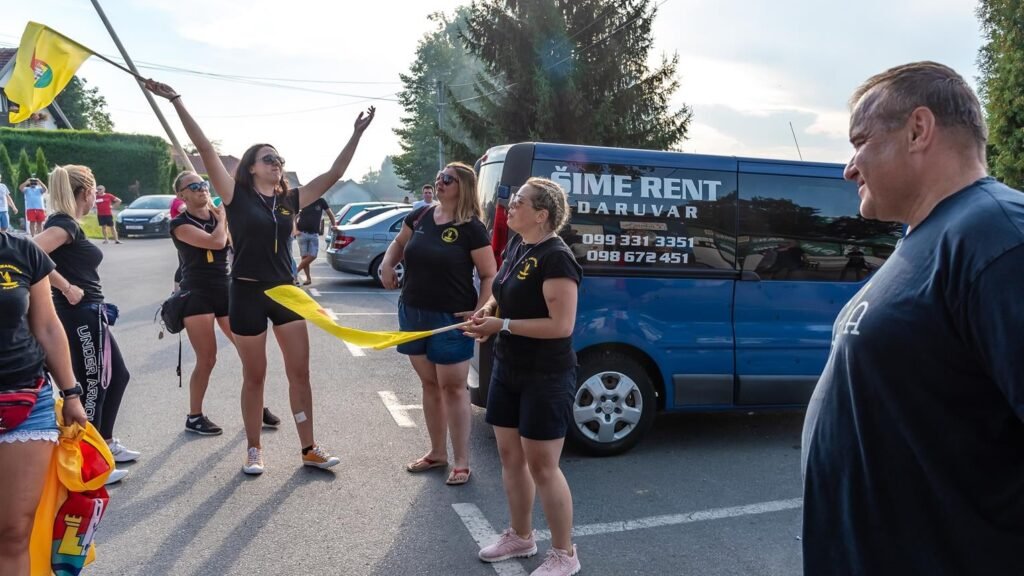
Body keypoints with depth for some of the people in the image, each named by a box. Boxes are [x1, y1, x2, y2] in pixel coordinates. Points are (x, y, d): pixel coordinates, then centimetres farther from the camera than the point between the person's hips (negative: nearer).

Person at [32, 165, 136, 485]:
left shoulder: (69, 224, 12)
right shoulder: (64, 224, -16)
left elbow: (70, 267, 12)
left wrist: (94, 299, 10)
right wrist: (67, 288, -24)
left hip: (88, 315, 10)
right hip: (79, 317, -10)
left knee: (117, 375, 19)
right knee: (91, 386, 0)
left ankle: (106, 443, 33)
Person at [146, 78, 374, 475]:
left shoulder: (290, 200, 6)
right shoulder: (237, 196, -4)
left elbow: (334, 175, 6)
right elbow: (206, 150, -13)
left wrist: (356, 134, 3)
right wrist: (177, 103, -20)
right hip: (247, 293, -4)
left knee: (299, 372, 5)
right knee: (254, 376, 7)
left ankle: (309, 448, 16)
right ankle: (254, 450, 23)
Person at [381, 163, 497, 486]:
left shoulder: (471, 229, -12)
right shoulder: (420, 216, 4)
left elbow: (490, 275, -10)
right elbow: (399, 244, 22)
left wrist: (480, 312, -20)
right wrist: (387, 264, 3)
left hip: (451, 319, -6)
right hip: (413, 313, 6)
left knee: (452, 386, 2)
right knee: (429, 384, 16)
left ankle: (462, 463, 14)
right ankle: (437, 453, 30)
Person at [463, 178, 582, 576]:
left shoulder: (555, 258, -21)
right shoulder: (516, 245, 6)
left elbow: (561, 325, -26)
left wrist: (502, 326, -22)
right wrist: (489, 308, 0)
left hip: (546, 378, -9)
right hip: (507, 369, 9)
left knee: (542, 467, 2)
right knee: (510, 456, 17)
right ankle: (520, 536, 37)